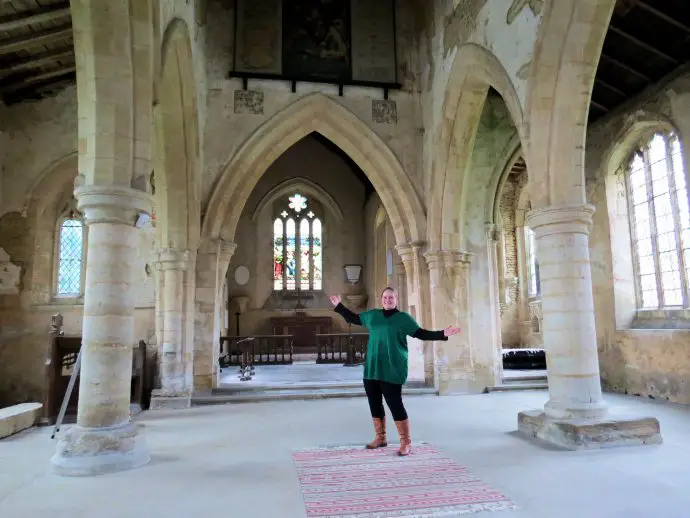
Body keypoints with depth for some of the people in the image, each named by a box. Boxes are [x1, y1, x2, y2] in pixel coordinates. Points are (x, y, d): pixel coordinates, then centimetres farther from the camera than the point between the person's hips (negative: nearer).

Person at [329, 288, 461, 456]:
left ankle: (406, 442, 5)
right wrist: (339, 306, 25)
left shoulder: (404, 318, 0)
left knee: (395, 405, -7)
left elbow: (421, 333, -2)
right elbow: (352, 318, 23)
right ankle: (380, 437, 29)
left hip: (392, 370, -5)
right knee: (374, 404, 13)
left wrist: (442, 334, -12)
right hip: (371, 369, 5)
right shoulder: (372, 315, 12)